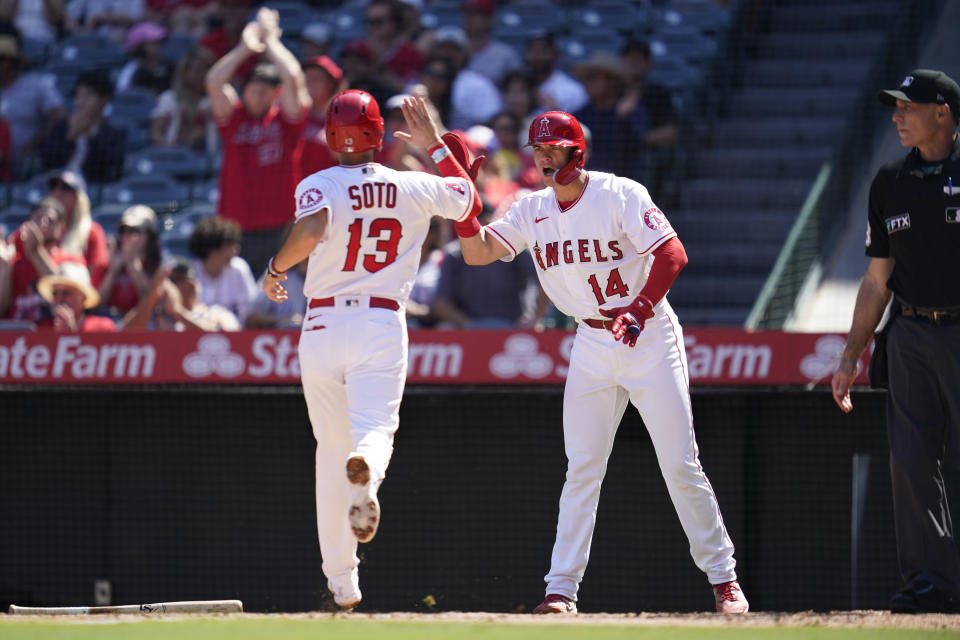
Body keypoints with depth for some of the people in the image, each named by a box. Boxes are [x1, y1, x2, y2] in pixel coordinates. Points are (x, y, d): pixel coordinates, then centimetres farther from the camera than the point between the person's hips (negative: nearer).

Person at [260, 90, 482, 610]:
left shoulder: (318, 186, -3)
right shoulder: (414, 189, 6)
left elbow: (312, 227, -25)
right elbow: (468, 197, 25)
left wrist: (275, 268, -9)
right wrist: (435, 144, 34)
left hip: (322, 327, 0)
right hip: (381, 327, 0)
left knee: (331, 446, 12)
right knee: (376, 427, -12)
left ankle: (341, 579, 13)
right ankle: (366, 473, -53)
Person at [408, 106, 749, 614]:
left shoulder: (619, 195, -12)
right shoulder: (533, 211, 5)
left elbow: (672, 253, -18)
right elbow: (478, 253, -1)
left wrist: (639, 311, -29)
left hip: (649, 337, -5)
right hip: (592, 343, 5)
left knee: (681, 466, -6)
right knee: (581, 470, -1)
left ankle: (723, 577, 3)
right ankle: (562, 588, -2)